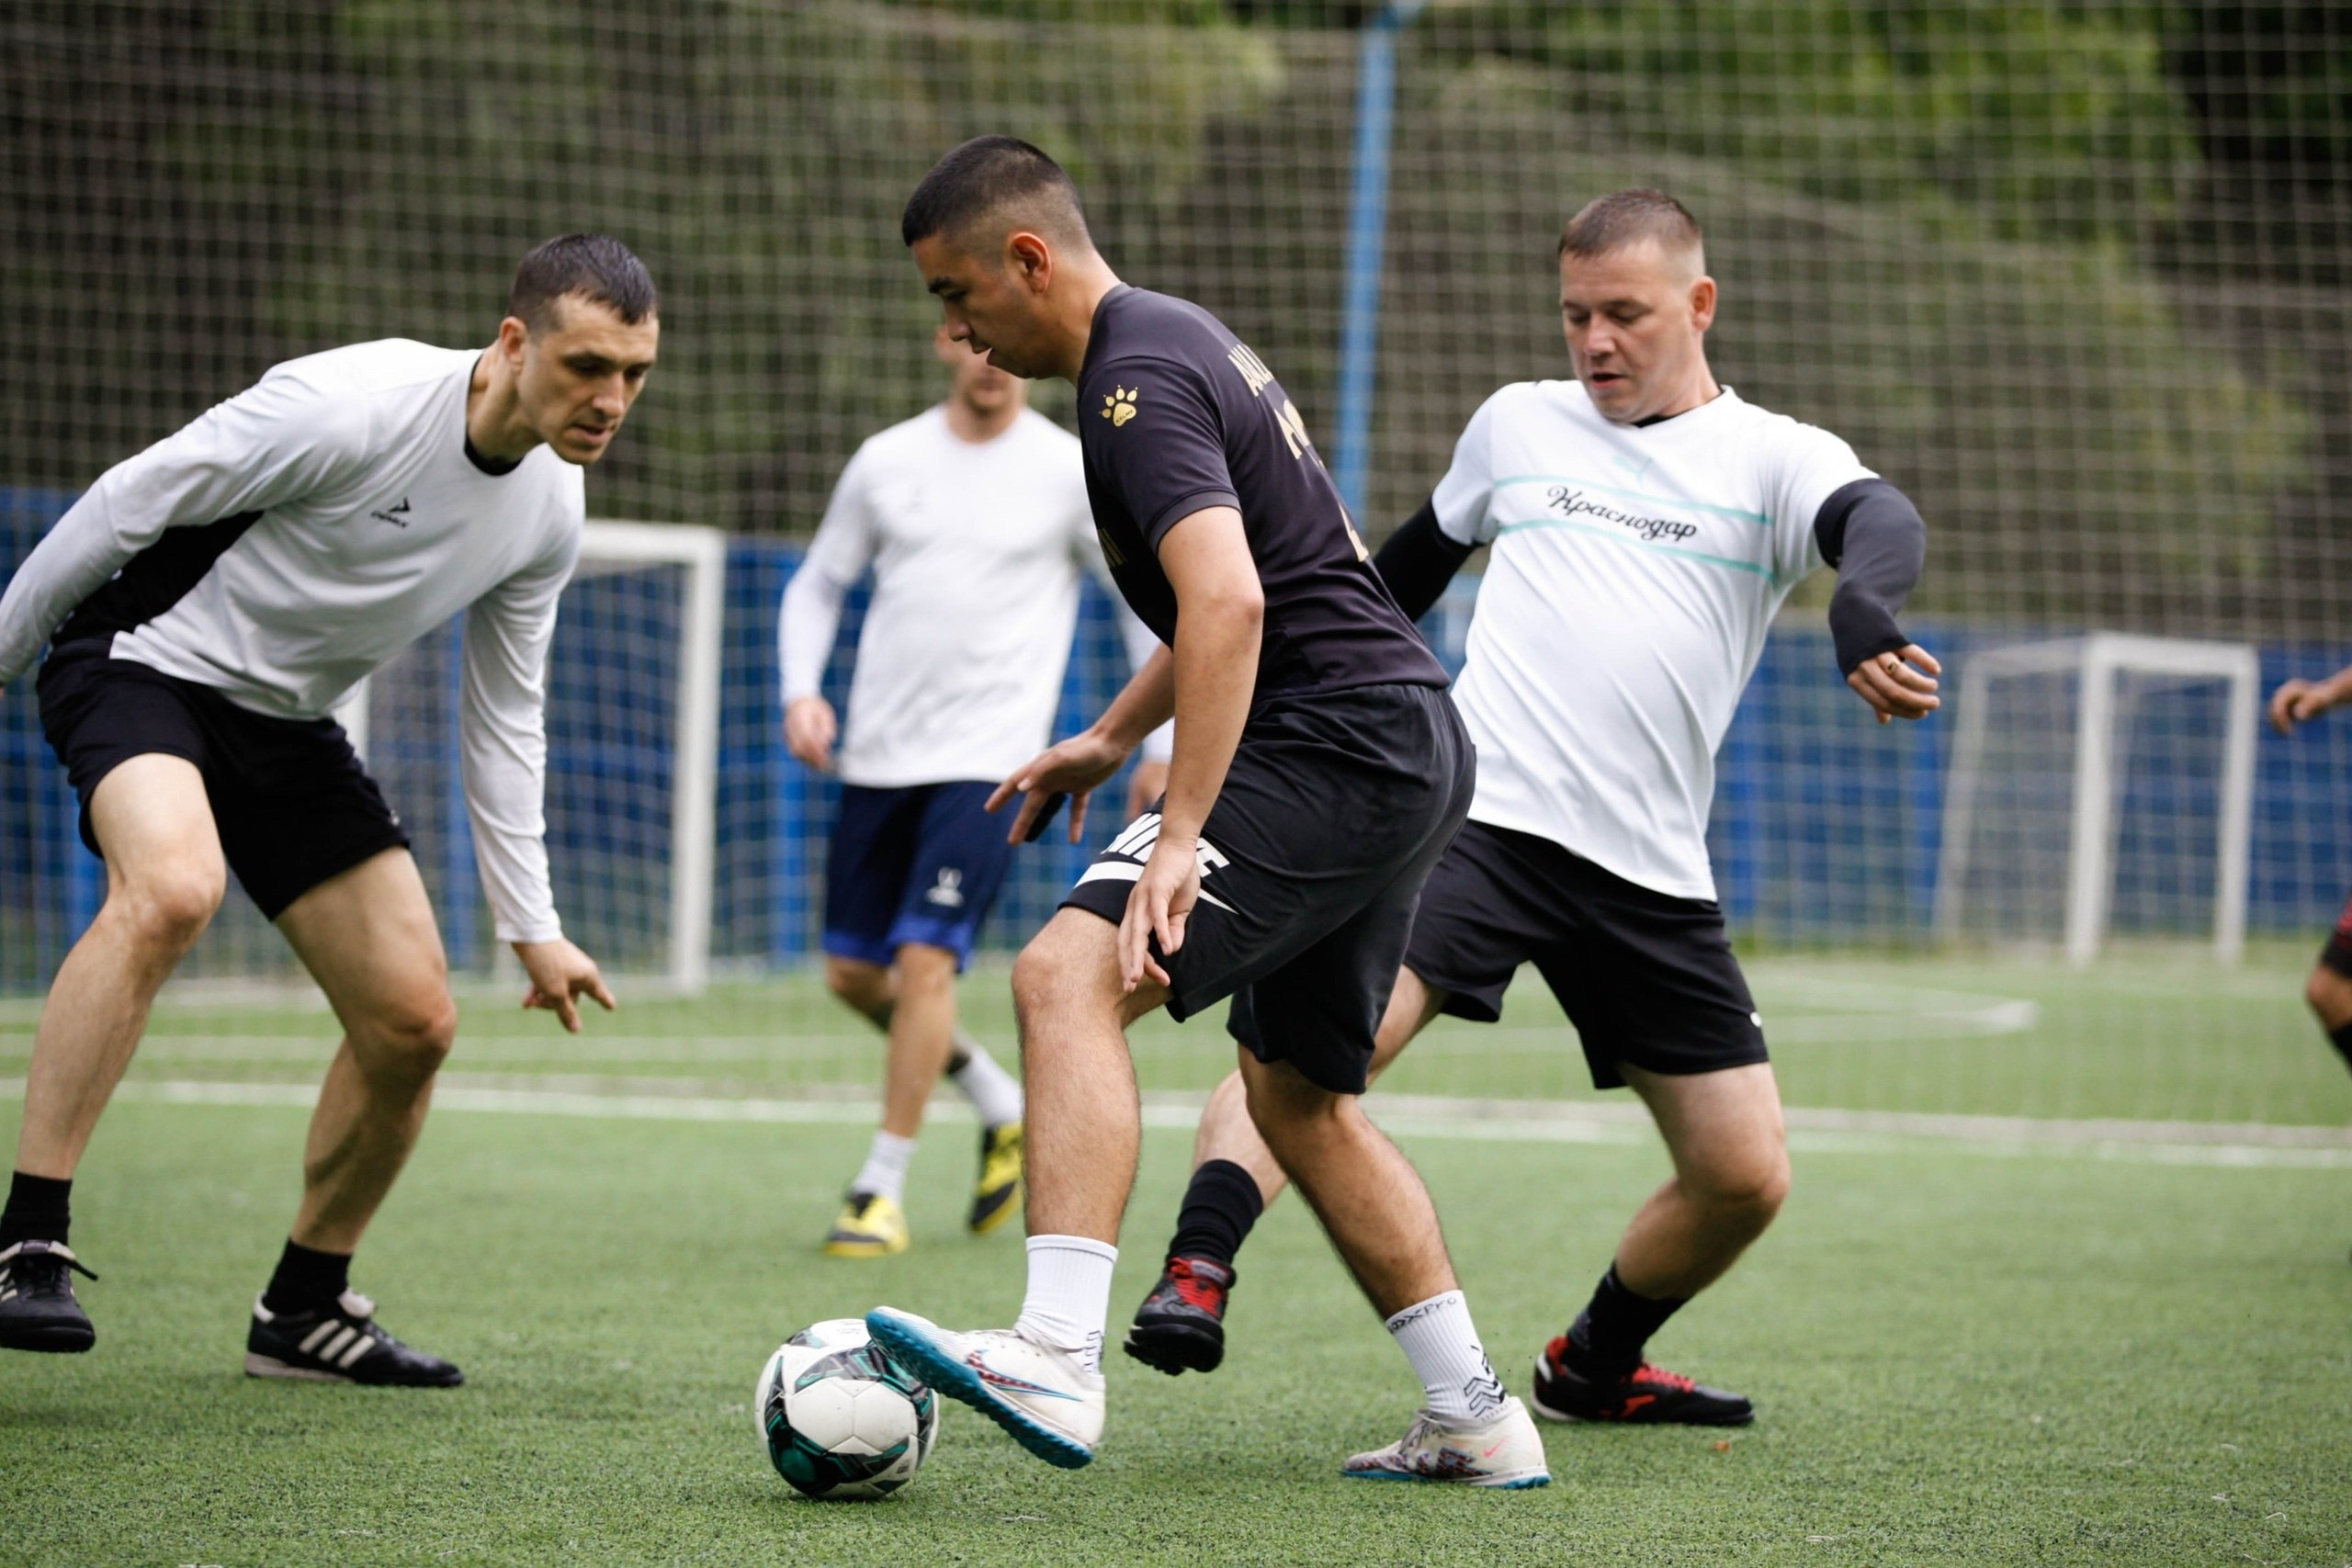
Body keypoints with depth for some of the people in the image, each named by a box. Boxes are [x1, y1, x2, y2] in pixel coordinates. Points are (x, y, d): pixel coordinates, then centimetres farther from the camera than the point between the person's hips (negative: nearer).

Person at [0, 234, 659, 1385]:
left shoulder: (551, 511, -2)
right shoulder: (354, 406, -26)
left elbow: (503, 715, 10)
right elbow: (127, 502, -17)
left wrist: (531, 926, 8)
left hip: (285, 721, 8)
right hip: (142, 658, -8)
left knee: (413, 1021, 1)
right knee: (172, 887, -38)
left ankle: (304, 1310, 20)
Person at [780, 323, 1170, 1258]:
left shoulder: (1069, 472, -2)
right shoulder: (886, 462, 6)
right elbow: (817, 585, 16)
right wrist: (802, 692, -2)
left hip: (989, 761, -4)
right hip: (878, 757, 5)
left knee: (925, 961, -16)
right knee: (853, 974, 6)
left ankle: (882, 1190, -6)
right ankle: (1002, 1109, 29)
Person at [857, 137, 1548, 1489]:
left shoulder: (1139, 382, -14)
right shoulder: (1180, 339, 20)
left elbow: (1228, 601, -28)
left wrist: (1180, 838, -31)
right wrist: (1112, 738, 33)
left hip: (1331, 752, -11)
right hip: (1412, 751, 11)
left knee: (1070, 973, -23)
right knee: (1301, 1097, 21)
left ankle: (1057, 1363, -37)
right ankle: (1477, 1421, 23)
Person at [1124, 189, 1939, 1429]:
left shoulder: (1772, 457, 6)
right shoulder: (1517, 424, 15)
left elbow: (1881, 521, -16)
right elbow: (1416, 560, 33)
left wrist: (1862, 607, -40)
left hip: (1651, 876, 1)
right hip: (1474, 812, -1)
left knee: (1744, 1177, 2)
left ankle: (1594, 1365, 26)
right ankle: (1195, 1272, -38)